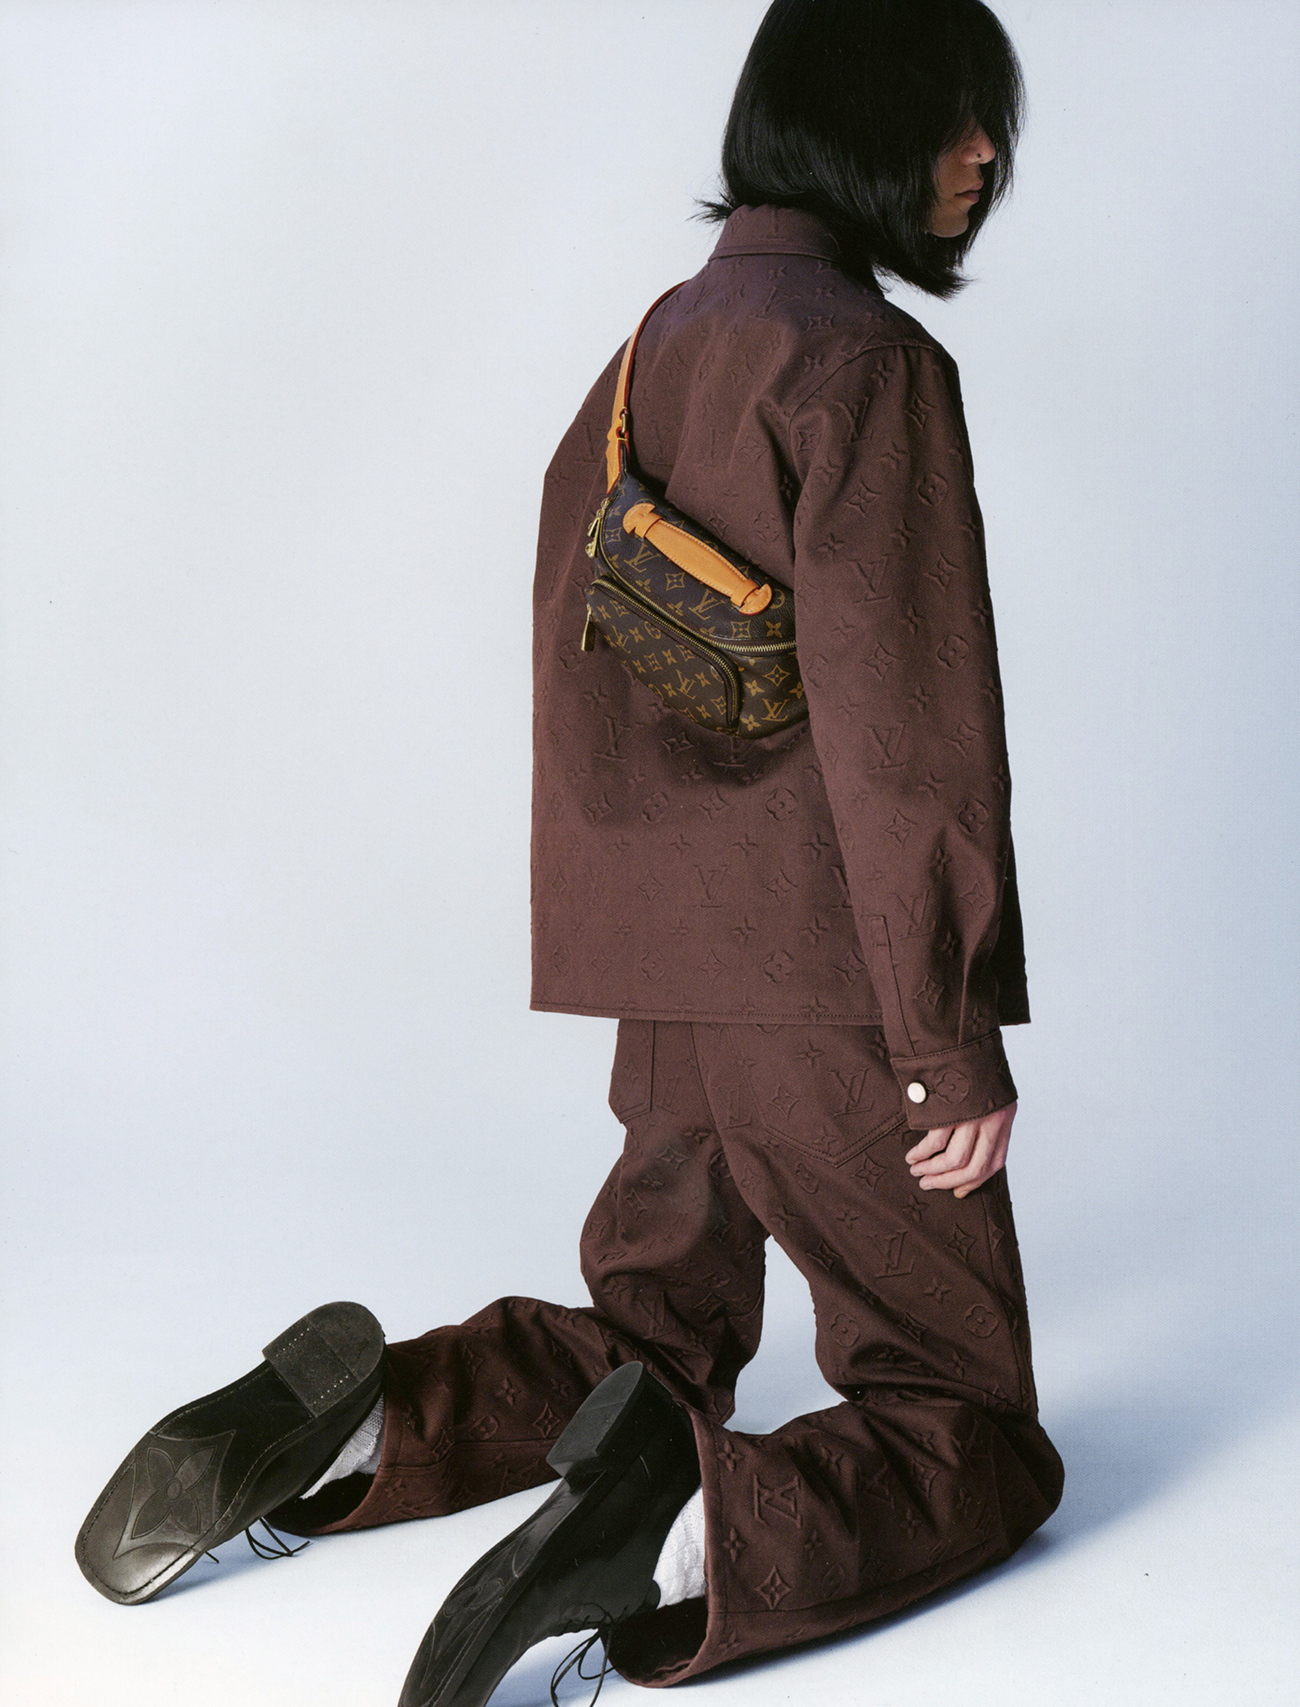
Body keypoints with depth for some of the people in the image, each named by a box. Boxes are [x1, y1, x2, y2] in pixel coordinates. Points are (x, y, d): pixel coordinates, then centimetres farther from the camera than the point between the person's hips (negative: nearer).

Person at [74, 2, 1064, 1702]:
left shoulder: (656, 350, 14)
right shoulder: (866, 362, -13)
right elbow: (907, 729, -18)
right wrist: (958, 1035, -13)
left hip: (666, 976, 8)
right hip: (832, 989, -8)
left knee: (659, 1329, 26)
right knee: (973, 1434, 2)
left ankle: (351, 1429, 3)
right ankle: (686, 1548, -26)